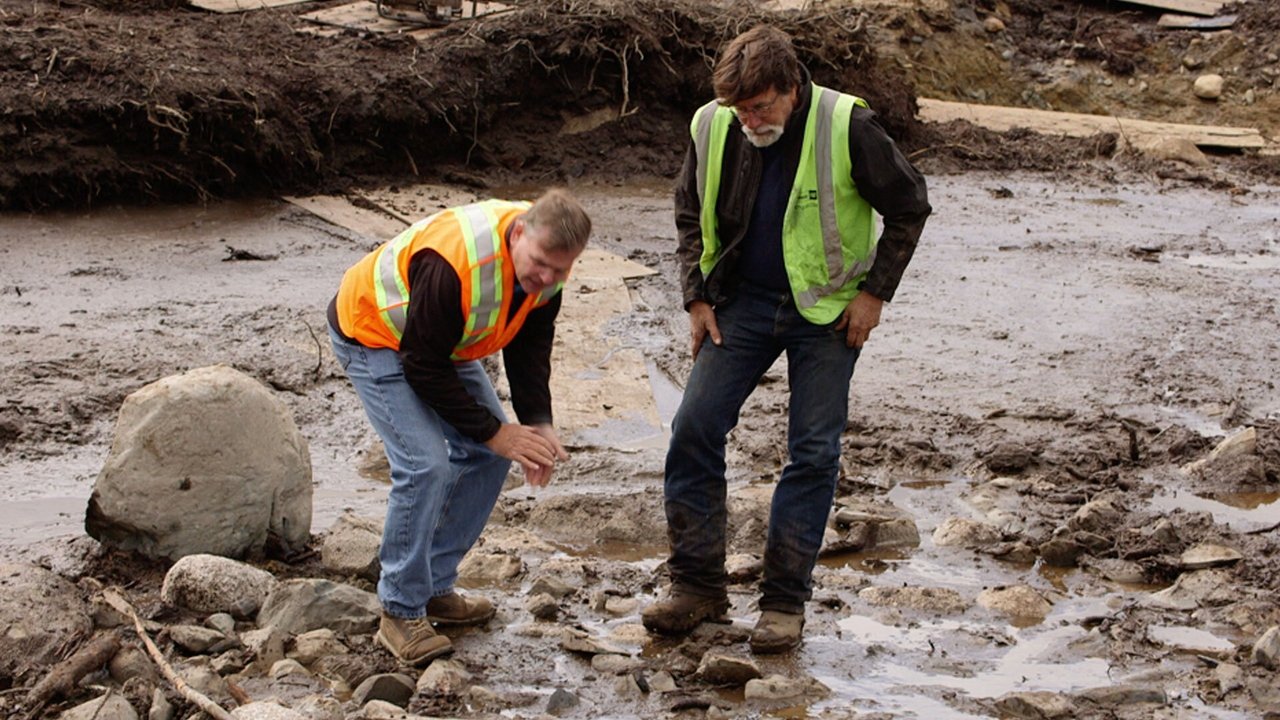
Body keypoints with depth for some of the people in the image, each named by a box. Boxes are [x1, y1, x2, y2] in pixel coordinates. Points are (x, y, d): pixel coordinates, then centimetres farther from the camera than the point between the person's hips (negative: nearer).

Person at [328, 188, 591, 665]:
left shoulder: (547, 263, -15)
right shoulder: (453, 263, -39)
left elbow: (530, 345, -1)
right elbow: (424, 367, -31)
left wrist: (537, 424, -14)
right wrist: (494, 432, -25)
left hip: (444, 343, 8)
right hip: (374, 336, -8)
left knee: (488, 456, 4)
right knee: (426, 465, -21)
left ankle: (436, 589, 16)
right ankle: (401, 613, -8)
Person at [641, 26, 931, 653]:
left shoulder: (846, 127, -18)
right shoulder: (713, 128, -8)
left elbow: (909, 206, -7)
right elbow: (690, 212, 10)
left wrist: (874, 293, -10)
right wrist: (697, 298, 3)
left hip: (827, 310, -3)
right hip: (743, 301, 3)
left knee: (813, 453, -1)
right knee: (693, 430, -4)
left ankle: (784, 601, 10)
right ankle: (696, 587, 8)